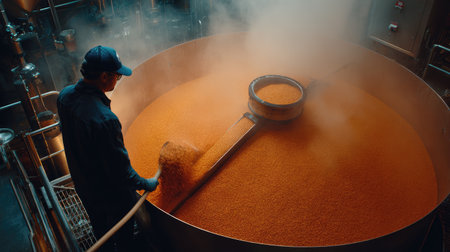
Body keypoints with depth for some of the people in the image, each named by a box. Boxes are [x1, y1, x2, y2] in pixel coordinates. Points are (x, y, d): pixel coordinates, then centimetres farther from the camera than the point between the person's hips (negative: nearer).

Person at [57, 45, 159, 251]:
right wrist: (145, 184, -13)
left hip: (82, 183, 8)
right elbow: (119, 168, -30)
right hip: (111, 193, -8)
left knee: (99, 224, 33)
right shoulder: (105, 119, -40)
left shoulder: (65, 95, -13)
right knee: (123, 234, 22)